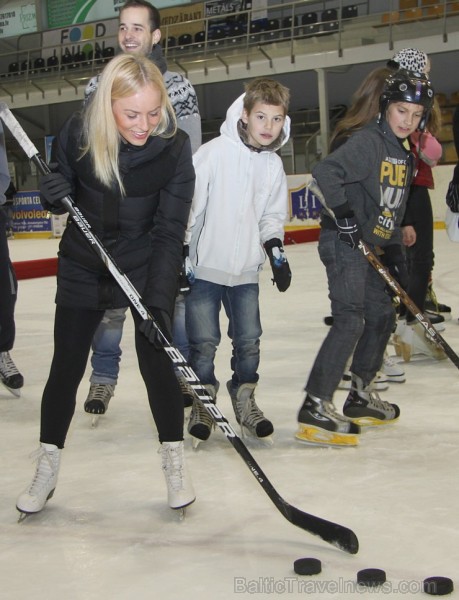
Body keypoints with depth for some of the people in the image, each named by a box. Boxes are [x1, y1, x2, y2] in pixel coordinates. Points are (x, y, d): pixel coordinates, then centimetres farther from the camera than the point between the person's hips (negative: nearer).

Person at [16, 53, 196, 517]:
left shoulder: (174, 148, -20)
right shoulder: (78, 134, -16)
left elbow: (169, 231, -20)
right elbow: (63, 199, -1)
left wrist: (159, 301, -27)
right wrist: (53, 195, -25)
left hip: (147, 267, -2)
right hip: (83, 266, 2)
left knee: (157, 363, -5)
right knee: (65, 369, 5)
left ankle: (174, 462, 16)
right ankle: (46, 471, 21)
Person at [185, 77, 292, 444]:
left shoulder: (273, 165, 4)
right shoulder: (214, 153, -14)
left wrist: (276, 250, 1)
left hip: (246, 269, 5)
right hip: (204, 265, -5)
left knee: (249, 340, 9)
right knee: (204, 341, 2)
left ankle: (244, 400, 27)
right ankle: (202, 404, 20)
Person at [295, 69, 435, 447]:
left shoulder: (405, 154, 15)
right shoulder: (368, 142, -14)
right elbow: (325, 174, -26)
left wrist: (394, 248, 16)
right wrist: (343, 213, -29)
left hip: (374, 247, 10)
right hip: (345, 243, -10)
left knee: (382, 317, 17)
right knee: (350, 320, -18)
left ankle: (361, 397, 31)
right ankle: (315, 408, -17)